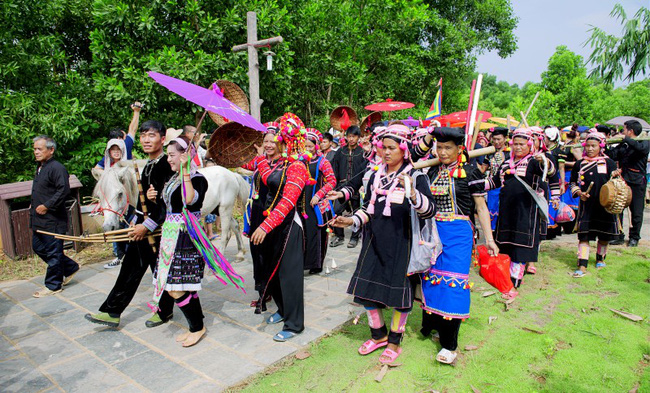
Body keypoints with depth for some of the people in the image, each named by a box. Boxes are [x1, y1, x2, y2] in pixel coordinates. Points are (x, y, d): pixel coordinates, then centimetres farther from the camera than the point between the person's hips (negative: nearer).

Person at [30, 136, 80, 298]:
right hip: (39, 220, 10)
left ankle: (53, 285, 12)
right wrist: (33, 206, 17)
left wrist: (46, 206, -21)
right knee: (38, 248, 17)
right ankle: (70, 267, 28)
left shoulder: (57, 168, -15)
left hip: (53, 220, -10)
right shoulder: (40, 168, 16)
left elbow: (63, 191, -24)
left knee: (53, 253, 0)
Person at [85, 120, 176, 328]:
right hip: (142, 227, 9)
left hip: (159, 228, -8)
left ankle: (164, 312, 24)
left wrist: (148, 225, -19)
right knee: (130, 269, 13)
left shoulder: (168, 165, -15)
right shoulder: (148, 166, 13)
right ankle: (112, 312, 22)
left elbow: (168, 202, -21)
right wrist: (136, 222, 4)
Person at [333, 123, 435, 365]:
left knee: (400, 291, 6)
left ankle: (395, 341, 27)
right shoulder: (376, 176, 8)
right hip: (375, 241, 6)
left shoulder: (415, 177, -9)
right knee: (367, 288, 9)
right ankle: (379, 335, 32)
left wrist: (412, 192, -41)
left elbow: (428, 211, -23)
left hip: (401, 244, -5)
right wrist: (352, 220, -5)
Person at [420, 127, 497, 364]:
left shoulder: (470, 172, -3)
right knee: (431, 278, 11)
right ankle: (432, 326, 31)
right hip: (433, 231, 5)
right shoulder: (432, 172, 10)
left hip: (458, 233, -5)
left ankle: (449, 343, 4)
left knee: (453, 282, -6)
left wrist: (489, 238, -5)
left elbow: (481, 207, -2)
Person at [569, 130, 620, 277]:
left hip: (604, 205, 0)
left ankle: (600, 259, 35)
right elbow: (573, 183, 13)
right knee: (584, 235, -4)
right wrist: (579, 193, -4)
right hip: (586, 205, 0)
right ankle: (582, 266, -3)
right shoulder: (580, 164, 7)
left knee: (604, 235, 12)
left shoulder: (608, 162, 3)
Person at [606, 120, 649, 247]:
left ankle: (634, 237, 19)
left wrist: (625, 139, -21)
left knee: (636, 211, 5)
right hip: (622, 180, 4)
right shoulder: (623, 145, 11)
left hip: (636, 182, -4)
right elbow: (612, 156, 2)